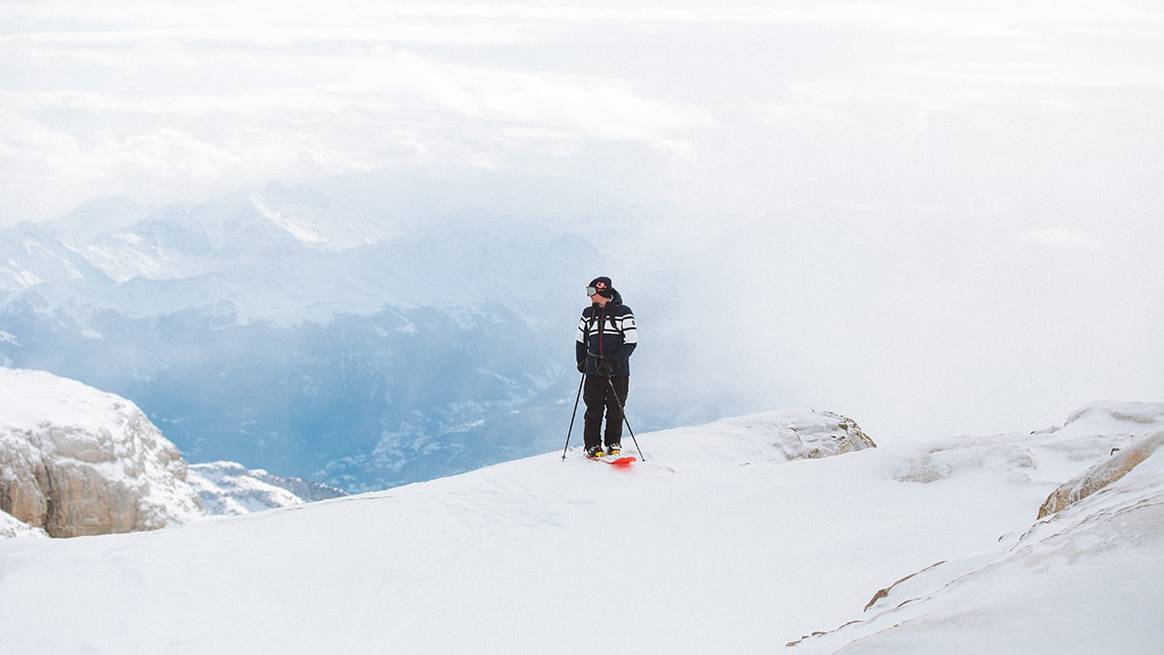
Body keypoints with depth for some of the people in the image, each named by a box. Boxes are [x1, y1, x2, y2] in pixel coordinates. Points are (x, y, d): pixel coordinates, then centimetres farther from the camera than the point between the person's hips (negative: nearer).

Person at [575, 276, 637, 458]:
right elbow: (581, 340, 22)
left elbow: (631, 342, -8)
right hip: (594, 370, 2)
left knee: (616, 409, 2)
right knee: (594, 409, -1)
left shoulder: (623, 313, -4)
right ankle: (593, 445, 7)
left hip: (618, 371, -2)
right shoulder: (588, 314, 9)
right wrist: (581, 361, 8)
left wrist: (613, 363, -16)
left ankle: (614, 445, 15)